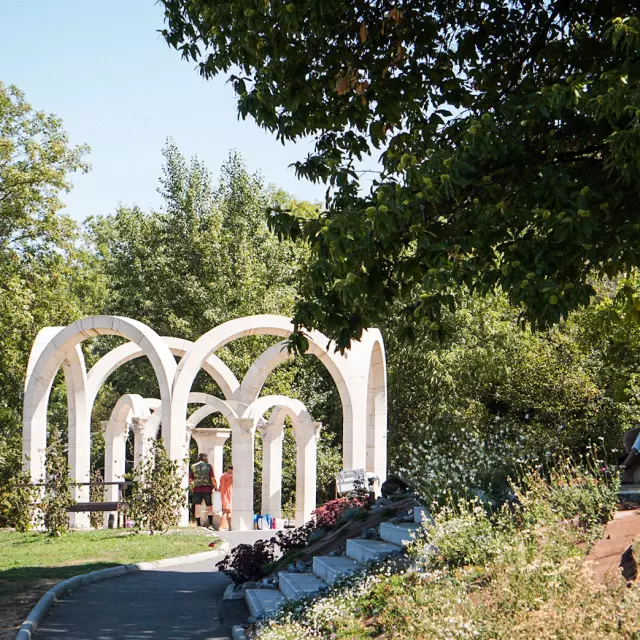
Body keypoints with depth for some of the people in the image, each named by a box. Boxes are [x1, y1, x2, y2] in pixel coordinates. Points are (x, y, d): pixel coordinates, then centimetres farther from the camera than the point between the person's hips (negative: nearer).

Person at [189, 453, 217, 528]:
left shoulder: (193, 467, 6)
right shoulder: (209, 466, 0)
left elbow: (190, 480, 6)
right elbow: (213, 479, -5)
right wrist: (216, 487, 9)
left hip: (197, 489, 1)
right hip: (207, 489, -1)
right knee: (210, 508, 8)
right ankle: (210, 524, 0)